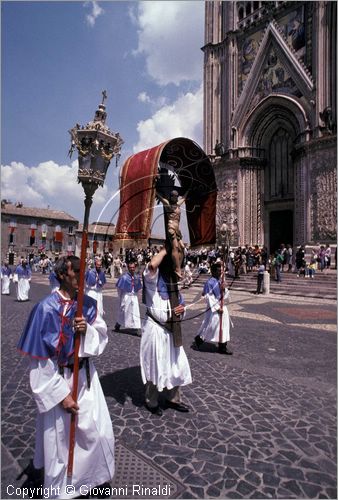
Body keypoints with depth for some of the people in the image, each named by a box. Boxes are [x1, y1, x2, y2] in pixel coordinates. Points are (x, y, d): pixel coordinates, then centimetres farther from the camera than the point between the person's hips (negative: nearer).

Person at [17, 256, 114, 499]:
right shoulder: (47, 308, -19)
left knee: (100, 432, 12)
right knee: (60, 440, 14)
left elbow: (102, 338, 0)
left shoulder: (89, 304, -4)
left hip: (85, 376, 5)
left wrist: (87, 330, -22)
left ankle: (95, 476, 42)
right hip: (58, 380, -4)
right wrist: (61, 394, -15)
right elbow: (40, 358, -16)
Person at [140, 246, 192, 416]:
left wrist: (181, 308, -6)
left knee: (175, 364, 16)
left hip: (171, 328, 7)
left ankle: (173, 399, 36)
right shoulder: (153, 279, -13)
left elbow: (179, 302, 19)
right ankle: (151, 402, 28)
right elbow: (152, 265, -37)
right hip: (155, 328, -7)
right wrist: (165, 249, -22)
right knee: (155, 365, 6)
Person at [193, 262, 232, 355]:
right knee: (211, 326, 2)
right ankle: (199, 339, 26)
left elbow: (225, 295, 12)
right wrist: (217, 308, -19)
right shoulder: (210, 282, -16)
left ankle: (222, 347, 20)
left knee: (224, 326, 10)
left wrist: (224, 290, -10)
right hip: (213, 308, -8)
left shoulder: (219, 281, 7)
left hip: (222, 306, 8)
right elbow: (209, 297, -18)